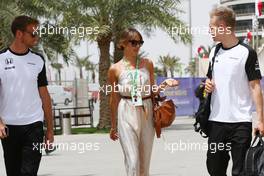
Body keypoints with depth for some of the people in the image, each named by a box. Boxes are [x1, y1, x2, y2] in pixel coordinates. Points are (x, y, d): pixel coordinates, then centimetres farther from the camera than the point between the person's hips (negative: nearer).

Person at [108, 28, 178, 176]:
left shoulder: (148, 64, 8)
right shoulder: (115, 69, 1)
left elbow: (152, 91, 13)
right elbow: (114, 99, 8)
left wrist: (164, 84, -7)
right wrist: (113, 126, 12)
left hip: (146, 113, 3)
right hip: (127, 114, -3)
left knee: (145, 162, 8)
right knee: (133, 162, -11)